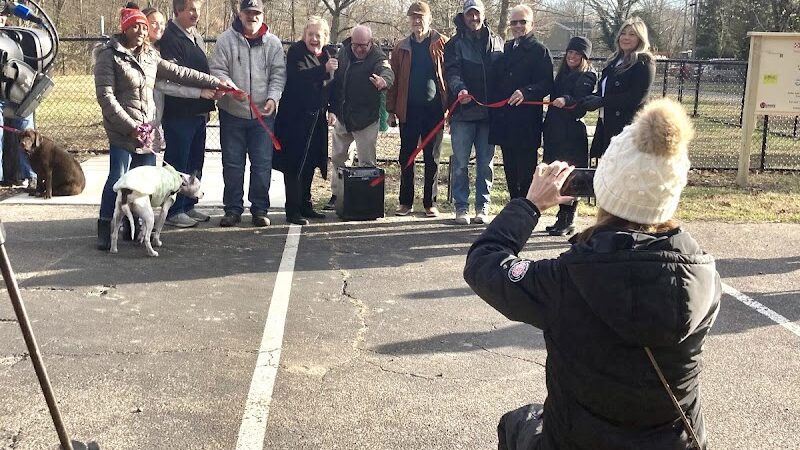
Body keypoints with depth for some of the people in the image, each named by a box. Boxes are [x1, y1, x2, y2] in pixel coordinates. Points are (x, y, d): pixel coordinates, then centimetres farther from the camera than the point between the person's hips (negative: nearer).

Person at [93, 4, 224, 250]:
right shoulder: (109, 56, -4)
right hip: (122, 131, -6)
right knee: (118, 178, -10)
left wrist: (215, 82, 13)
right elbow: (105, 96, -10)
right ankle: (105, 230, 1)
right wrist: (130, 126, -16)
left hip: (148, 130, 6)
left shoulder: (150, 56, 15)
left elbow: (179, 73, 17)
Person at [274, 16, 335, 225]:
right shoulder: (296, 51, -10)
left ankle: (305, 205, 24)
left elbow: (331, 85, 19)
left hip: (317, 118, 7)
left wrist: (331, 110, 11)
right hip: (295, 117, -7)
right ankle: (292, 210, 0)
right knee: (294, 164, -4)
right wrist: (323, 70, -32)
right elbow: (296, 78, -27)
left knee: (310, 163, 13)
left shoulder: (329, 54, 10)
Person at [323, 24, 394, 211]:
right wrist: (332, 105, 13)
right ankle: (336, 194, 28)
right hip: (342, 117, 6)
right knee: (337, 157, 15)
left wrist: (383, 80, -62)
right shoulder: (344, 51, 1)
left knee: (367, 163, 0)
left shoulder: (377, 57, -16)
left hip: (365, 119, -6)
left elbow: (387, 71, -38)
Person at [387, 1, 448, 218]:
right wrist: (391, 108, 4)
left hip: (434, 109, -2)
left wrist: (449, 104, -9)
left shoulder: (441, 44, 1)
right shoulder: (401, 47, 10)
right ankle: (406, 202, 14)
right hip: (409, 110, 3)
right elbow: (394, 79, 10)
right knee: (406, 157, 6)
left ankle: (430, 202, 12)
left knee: (432, 159, 5)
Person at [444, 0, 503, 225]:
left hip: (489, 111, 2)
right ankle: (461, 207, 10)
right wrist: (459, 89, -31)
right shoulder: (455, 44, 3)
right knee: (460, 162, 1)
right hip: (463, 111, -2)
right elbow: (451, 71, -11)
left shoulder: (496, 42, 12)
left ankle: (483, 206, 16)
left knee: (486, 162, 7)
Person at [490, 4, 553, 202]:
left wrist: (526, 92, -27)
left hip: (527, 123, -6)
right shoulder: (506, 48, 17)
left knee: (526, 173, -5)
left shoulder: (540, 51, -2)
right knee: (510, 171, 12)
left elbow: (546, 84, -11)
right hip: (504, 120, 6)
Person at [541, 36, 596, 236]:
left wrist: (566, 100, -40)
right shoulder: (562, 74, 19)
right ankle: (562, 218, 16)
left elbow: (581, 101, -21)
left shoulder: (587, 77, -4)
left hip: (572, 134, -7)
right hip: (555, 132, 7)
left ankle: (568, 221, -2)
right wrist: (547, 127, 15)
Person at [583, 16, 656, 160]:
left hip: (627, 125, -8)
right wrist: (593, 98, -2)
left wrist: (601, 102, -15)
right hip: (607, 124, 8)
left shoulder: (644, 62, -8)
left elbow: (637, 96, -17)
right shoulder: (615, 60, 17)